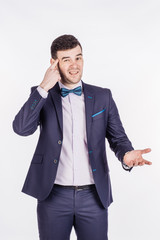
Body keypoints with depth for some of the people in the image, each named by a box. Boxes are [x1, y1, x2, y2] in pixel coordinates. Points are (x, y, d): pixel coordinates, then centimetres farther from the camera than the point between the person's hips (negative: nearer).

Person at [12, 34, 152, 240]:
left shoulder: (102, 97, 5)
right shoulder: (42, 96, 2)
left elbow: (117, 137, 6)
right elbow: (21, 128, -13)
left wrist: (126, 155, -16)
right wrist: (44, 87, -17)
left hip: (94, 196, 1)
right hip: (53, 196, -1)